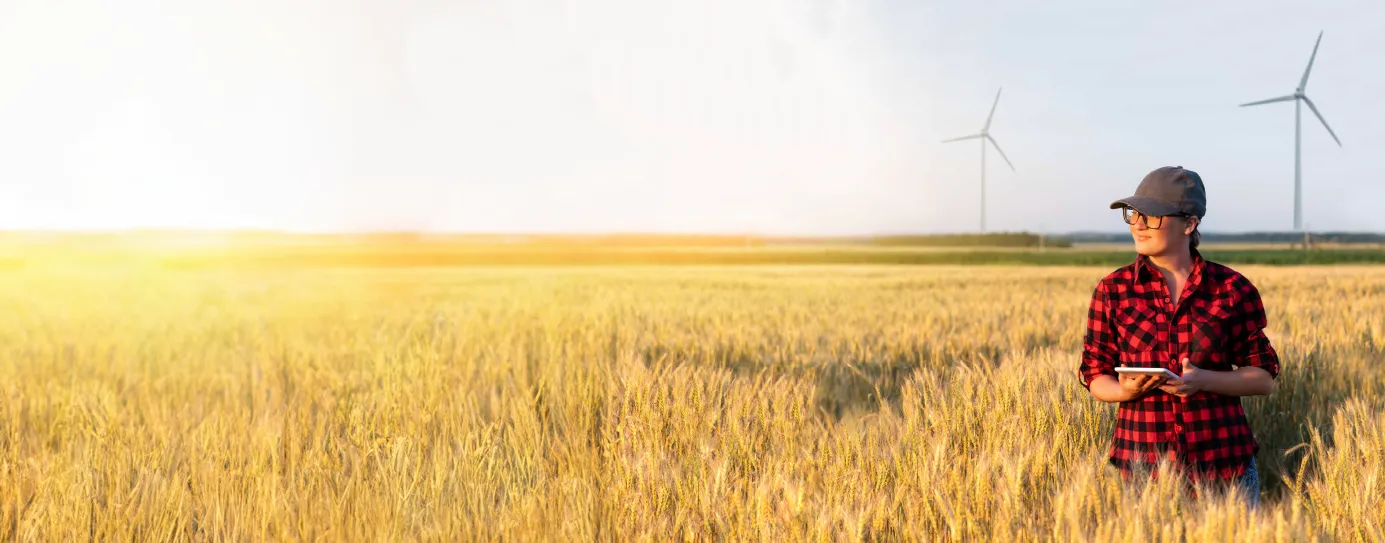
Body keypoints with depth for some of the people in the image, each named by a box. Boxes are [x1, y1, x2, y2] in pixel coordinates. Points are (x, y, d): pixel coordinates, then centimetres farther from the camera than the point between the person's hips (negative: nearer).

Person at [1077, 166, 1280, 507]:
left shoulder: (1232, 289, 0)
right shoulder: (1112, 290, 1)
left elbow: (1264, 378, 3)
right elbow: (1096, 376, 7)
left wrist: (1205, 380, -15)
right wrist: (1126, 390, -16)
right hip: (1142, 463, 0)